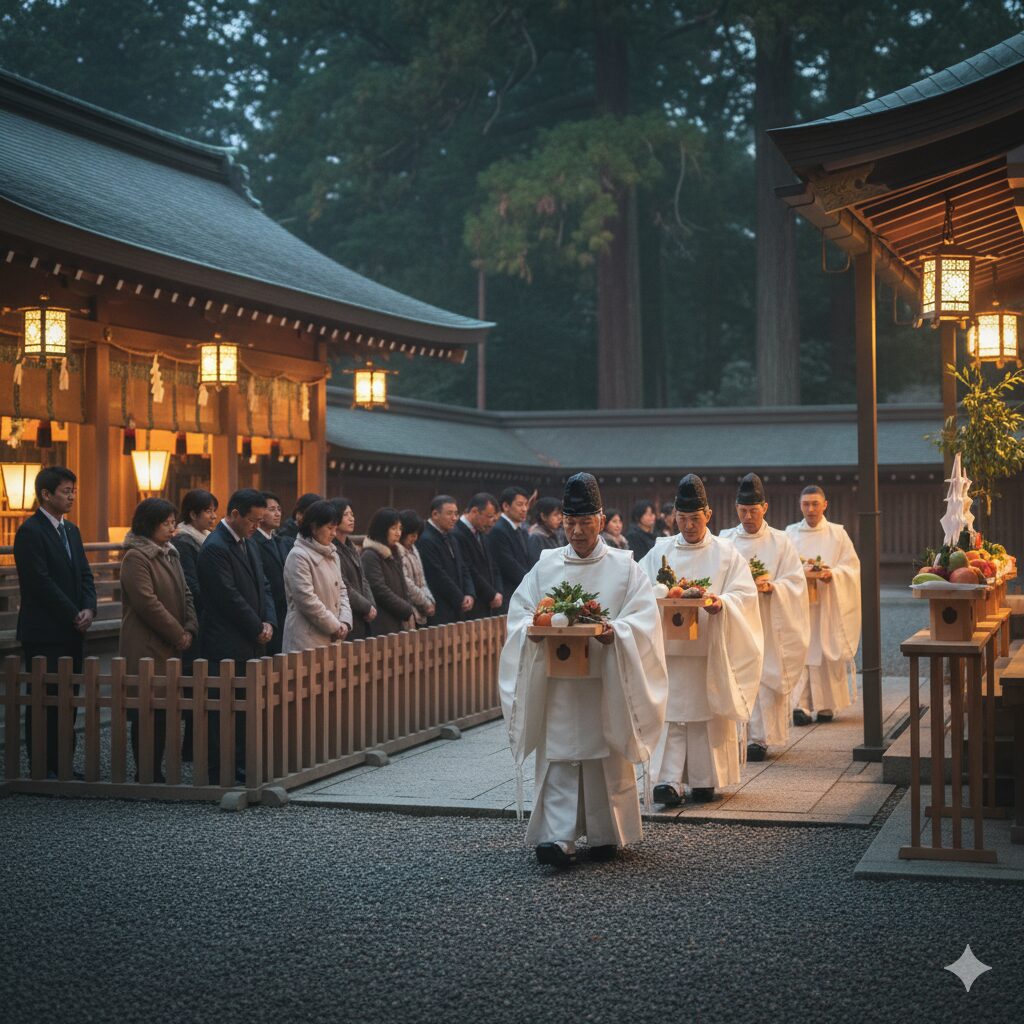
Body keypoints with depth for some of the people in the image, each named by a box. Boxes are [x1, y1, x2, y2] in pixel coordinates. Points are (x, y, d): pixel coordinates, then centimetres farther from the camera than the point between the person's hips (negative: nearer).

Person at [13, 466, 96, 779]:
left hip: (71, 633, 8)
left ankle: (62, 765, 16)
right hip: (44, 634, -8)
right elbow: (42, 583, -17)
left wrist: (89, 609, -4)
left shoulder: (71, 530, 14)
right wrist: (74, 616, -13)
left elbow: (84, 574, 14)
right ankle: (42, 769, 5)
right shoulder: (30, 532, -12)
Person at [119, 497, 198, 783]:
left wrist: (190, 629, 1)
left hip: (170, 647, 8)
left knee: (163, 712, 9)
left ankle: (156, 771, 15)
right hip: (146, 649, -8)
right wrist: (178, 634, -12)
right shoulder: (136, 557, -11)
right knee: (147, 713, -5)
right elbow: (147, 603, -17)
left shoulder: (169, 553, 15)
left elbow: (184, 594, 17)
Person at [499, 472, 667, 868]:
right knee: (558, 759, -5)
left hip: (606, 682, -1)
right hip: (556, 681, 1)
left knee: (606, 760, 5)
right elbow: (519, 615, 6)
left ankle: (605, 835, 19)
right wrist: (533, 629, -15)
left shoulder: (624, 567, 3)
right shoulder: (546, 566, 9)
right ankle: (559, 837, -7)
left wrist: (615, 632, -23)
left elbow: (644, 617, -4)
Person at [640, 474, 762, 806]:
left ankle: (705, 780, 14)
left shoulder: (726, 553, 5)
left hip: (710, 650, -1)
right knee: (671, 715, -5)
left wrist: (721, 603, -23)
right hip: (668, 648, 1)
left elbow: (745, 595, -3)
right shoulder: (659, 552, 10)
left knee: (707, 716, 3)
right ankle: (669, 781, -10)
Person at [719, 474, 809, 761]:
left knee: (764, 678, -4)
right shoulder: (724, 540, 10)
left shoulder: (780, 542, 6)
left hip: (766, 624, -1)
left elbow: (796, 583, 1)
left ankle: (759, 738, 1)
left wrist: (769, 586, -17)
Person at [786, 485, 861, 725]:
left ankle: (826, 705, 8)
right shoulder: (790, 533, 11)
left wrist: (833, 574, -15)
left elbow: (852, 567, 3)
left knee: (826, 653, -1)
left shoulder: (838, 534, 8)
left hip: (827, 603, 0)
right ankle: (801, 706, -14)